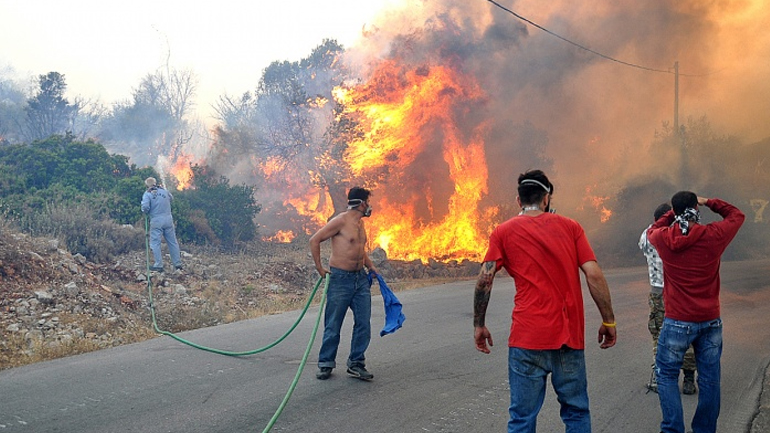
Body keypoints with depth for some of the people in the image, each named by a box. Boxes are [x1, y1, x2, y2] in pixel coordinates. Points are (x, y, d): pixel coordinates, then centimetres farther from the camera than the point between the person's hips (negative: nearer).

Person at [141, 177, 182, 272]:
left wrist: (145, 211, 5)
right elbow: (171, 198, 26)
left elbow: (145, 207, -17)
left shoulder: (147, 194, -5)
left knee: (155, 243, 3)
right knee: (172, 242, 10)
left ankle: (158, 265, -2)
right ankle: (178, 264, 14)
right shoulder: (164, 191, 8)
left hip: (156, 222, -4)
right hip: (168, 220, 4)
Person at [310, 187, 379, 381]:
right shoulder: (340, 221, -12)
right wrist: (319, 268, -11)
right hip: (340, 278, -7)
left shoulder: (360, 223, 14)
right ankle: (326, 364, 14)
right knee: (333, 325, 1)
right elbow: (314, 240, -12)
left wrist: (370, 266, 16)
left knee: (363, 323, 4)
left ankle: (356, 363, 14)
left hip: (361, 279, 7)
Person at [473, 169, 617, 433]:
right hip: (570, 336, 1)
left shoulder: (504, 232, 4)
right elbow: (594, 275, 0)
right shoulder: (570, 227, 7)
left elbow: (484, 281, -3)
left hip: (527, 339, -1)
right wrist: (609, 321, 7)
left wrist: (479, 325, 6)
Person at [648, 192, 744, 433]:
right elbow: (737, 216, 12)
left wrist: (673, 213, 21)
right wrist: (709, 202, 15)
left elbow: (652, 230, 19)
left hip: (678, 322, -1)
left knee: (667, 375, 9)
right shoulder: (713, 236, -8)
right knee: (709, 379, 10)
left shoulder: (663, 238, -7)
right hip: (711, 321, 1)